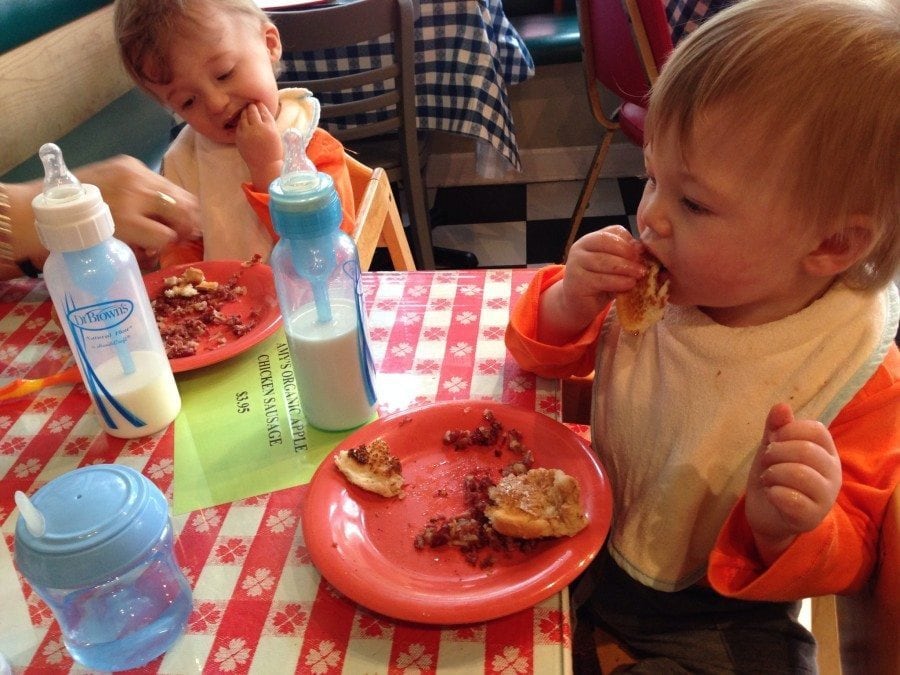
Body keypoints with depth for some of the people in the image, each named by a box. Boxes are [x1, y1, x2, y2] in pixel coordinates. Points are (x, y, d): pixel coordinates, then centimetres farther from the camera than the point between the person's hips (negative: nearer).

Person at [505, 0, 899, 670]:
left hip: (715, 616, -3)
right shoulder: (659, 286, -12)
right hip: (590, 541, 3)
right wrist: (571, 304, -22)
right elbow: (544, 357, 1)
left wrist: (790, 531, -35)